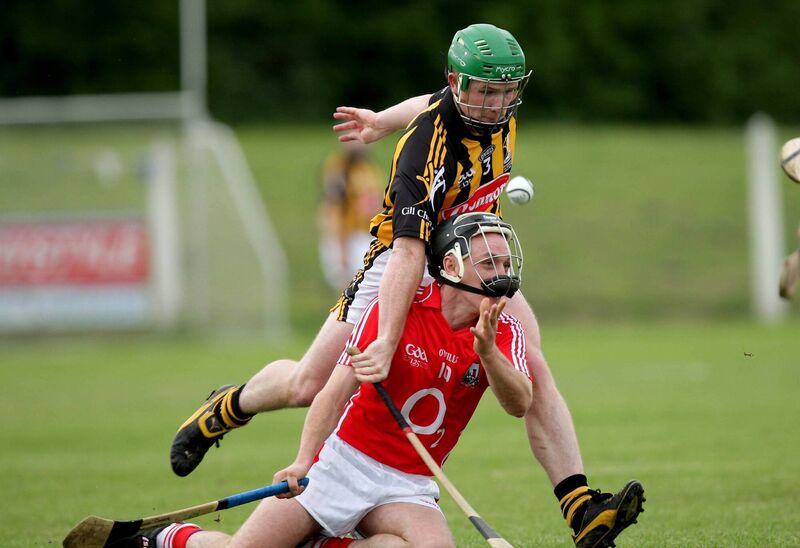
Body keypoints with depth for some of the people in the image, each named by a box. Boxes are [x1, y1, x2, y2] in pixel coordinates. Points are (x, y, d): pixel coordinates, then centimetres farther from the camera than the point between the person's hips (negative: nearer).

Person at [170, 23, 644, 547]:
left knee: (536, 372, -16)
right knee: (308, 386, -2)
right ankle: (226, 409, 32)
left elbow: (434, 105, 15)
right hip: (403, 265, -6)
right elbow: (409, 252, -44)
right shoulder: (429, 148, -33)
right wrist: (387, 341, -53)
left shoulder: (500, 109, -10)